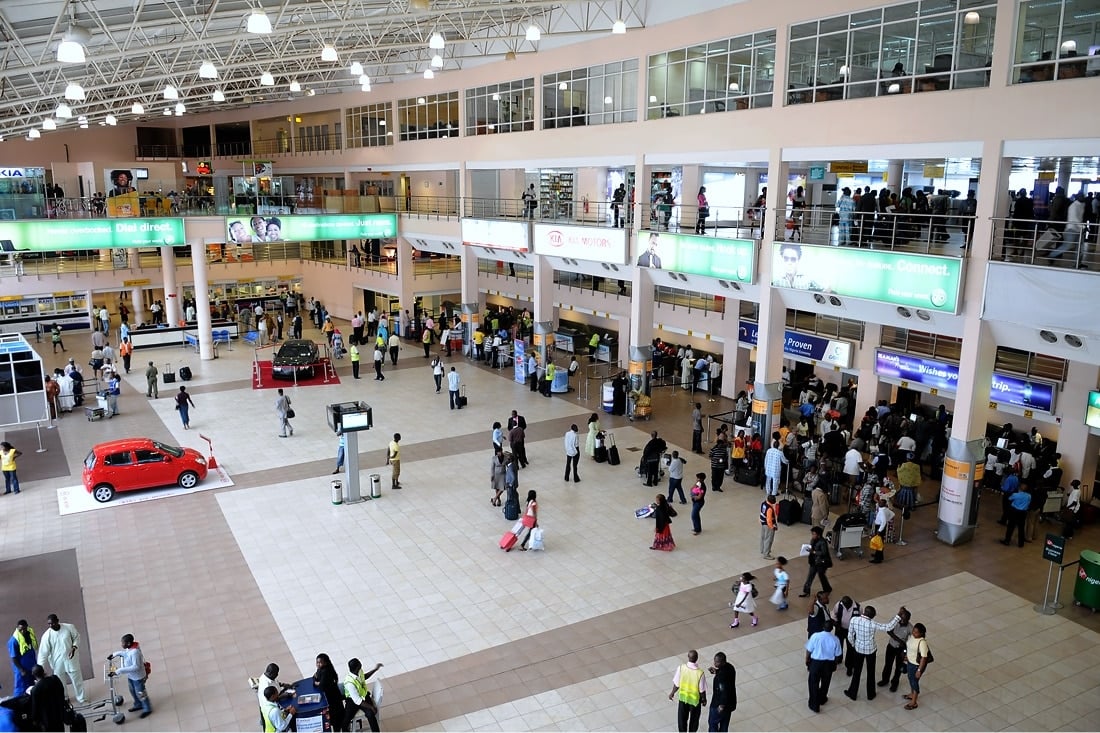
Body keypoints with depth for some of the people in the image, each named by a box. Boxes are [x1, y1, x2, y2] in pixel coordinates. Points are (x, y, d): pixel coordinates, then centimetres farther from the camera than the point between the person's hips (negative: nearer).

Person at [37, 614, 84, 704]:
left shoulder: (69, 627, -14)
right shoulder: (47, 635, -15)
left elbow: (77, 637, 1)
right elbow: (43, 652, -14)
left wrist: (74, 648, -15)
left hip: (71, 660, 0)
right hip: (57, 663, 0)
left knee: (77, 680, 11)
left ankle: (81, 699, 28)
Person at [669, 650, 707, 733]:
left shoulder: (681, 668, -24)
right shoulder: (700, 673, -30)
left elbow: (676, 684, -12)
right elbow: (702, 690, -18)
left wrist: (672, 693, 8)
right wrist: (704, 699, 3)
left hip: (683, 697, 2)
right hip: (695, 699, -2)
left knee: (682, 718, 24)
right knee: (694, 719, 24)